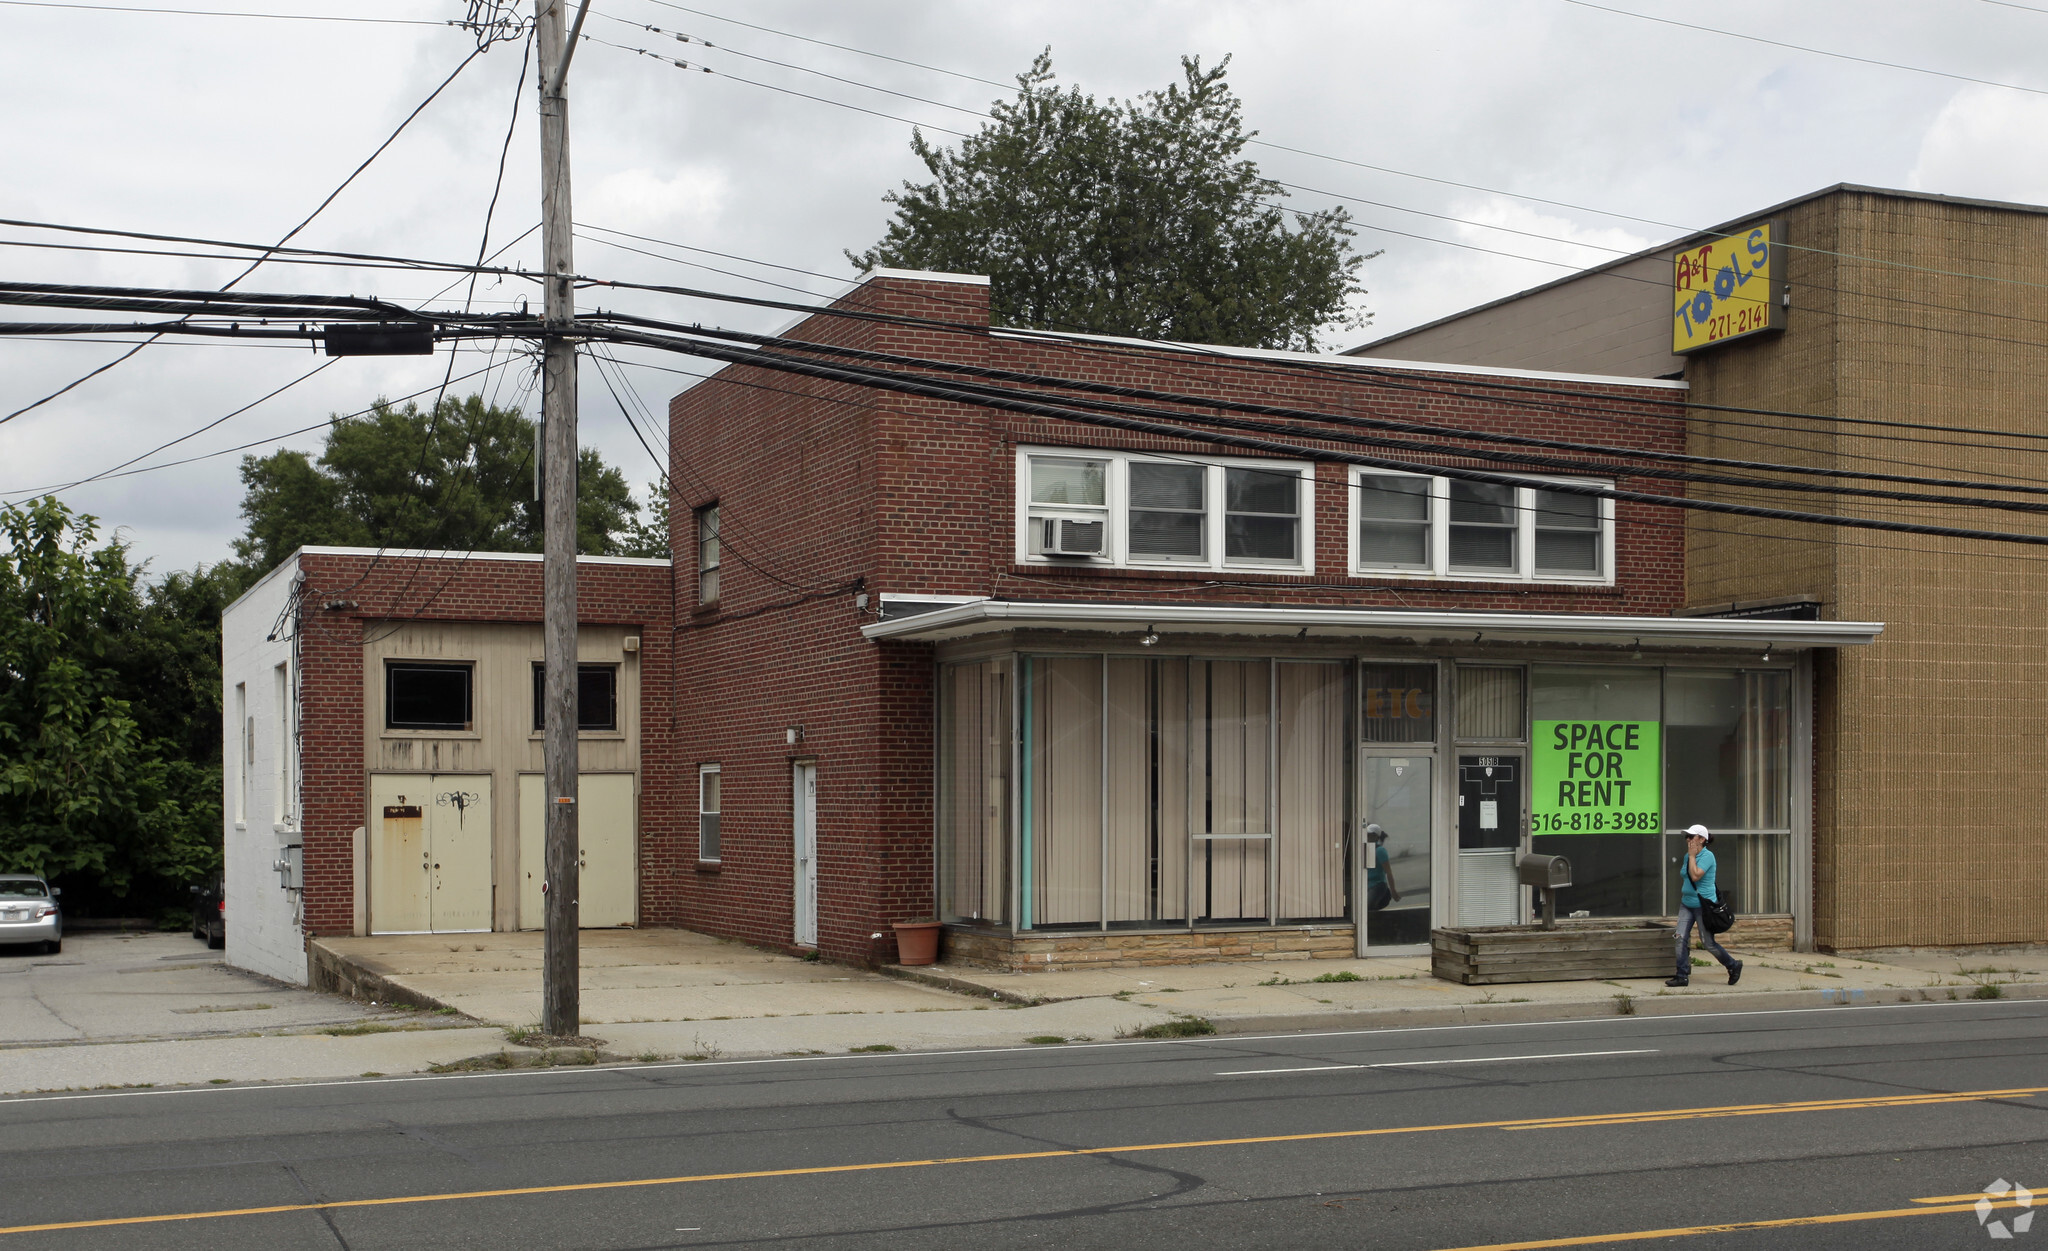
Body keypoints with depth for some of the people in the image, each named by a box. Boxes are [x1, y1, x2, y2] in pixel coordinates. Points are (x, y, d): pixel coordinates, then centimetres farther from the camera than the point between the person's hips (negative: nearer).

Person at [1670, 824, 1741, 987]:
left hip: (1703, 905, -7)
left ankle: (1734, 966, 22)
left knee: (1708, 943, 1)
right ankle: (1682, 976, -3)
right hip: (1686, 904, 7)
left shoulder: (1707, 856, -15)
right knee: (1681, 938, -6)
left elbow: (1695, 876, -26)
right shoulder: (1687, 856, 9)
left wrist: (1692, 855, -18)